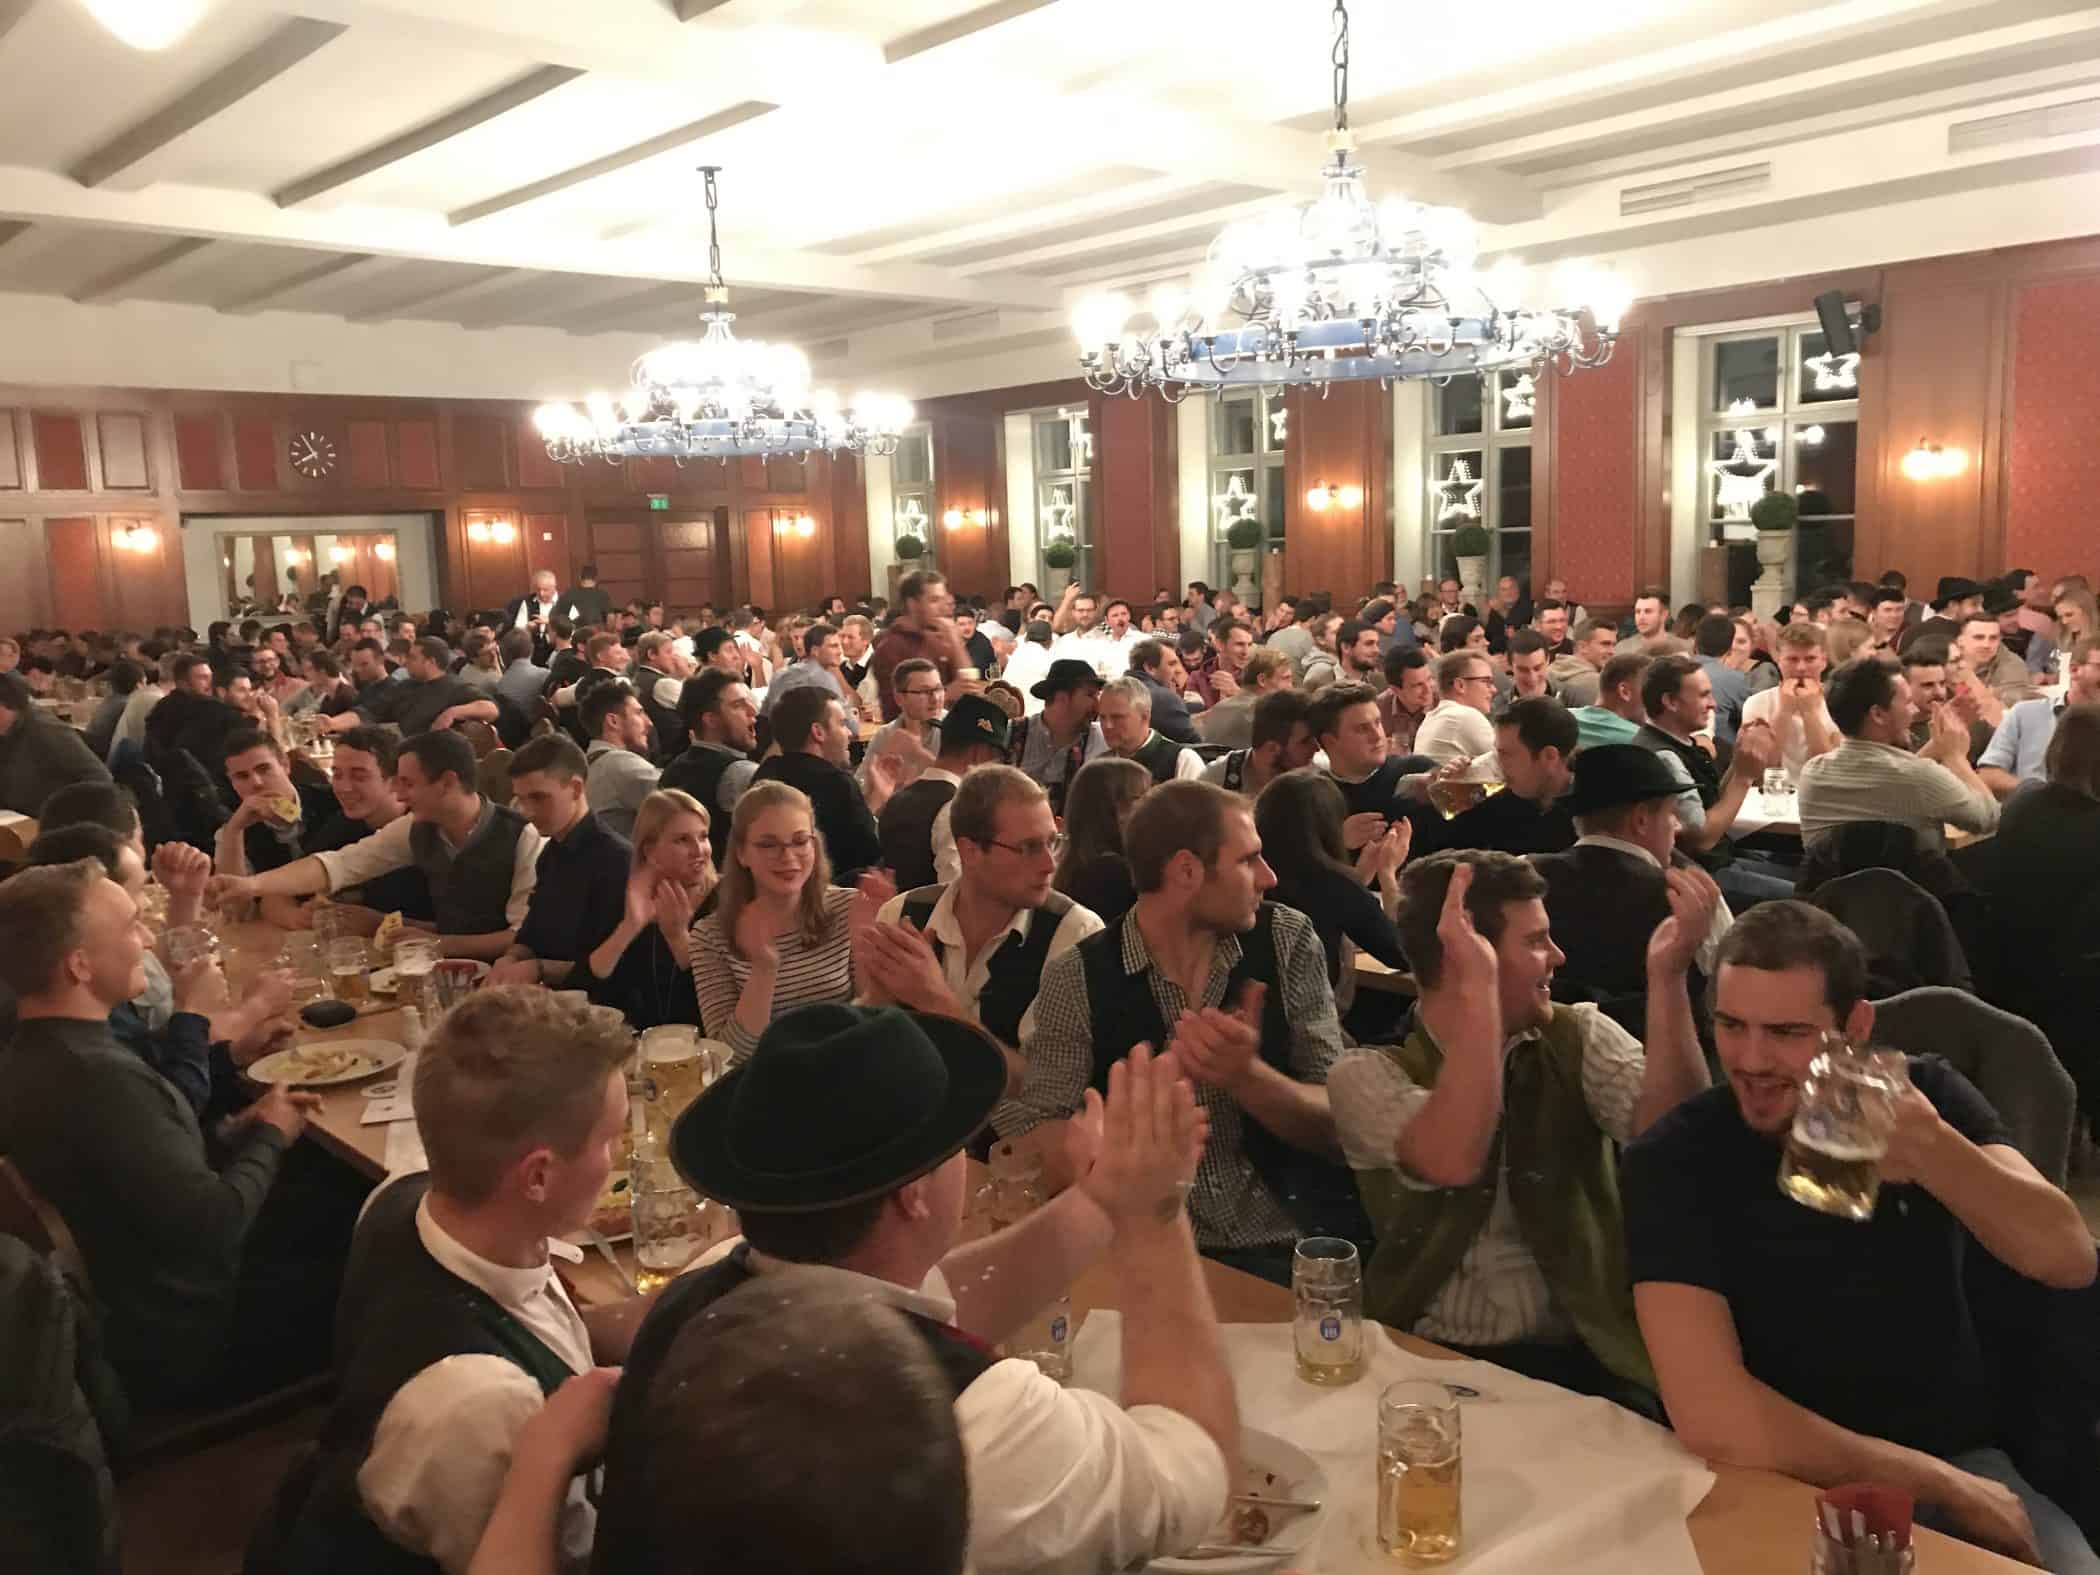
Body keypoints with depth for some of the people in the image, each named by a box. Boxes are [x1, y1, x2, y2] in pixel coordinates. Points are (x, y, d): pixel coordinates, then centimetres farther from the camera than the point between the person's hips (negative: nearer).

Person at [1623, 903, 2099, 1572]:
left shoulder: (1925, 1092, -2)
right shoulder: (1675, 1158, -15)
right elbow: (1711, 1415, -23)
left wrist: (1934, 1150, -34)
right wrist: (1945, 1489, -16)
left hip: (1962, 1457, 3)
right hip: (1784, 1482, -3)